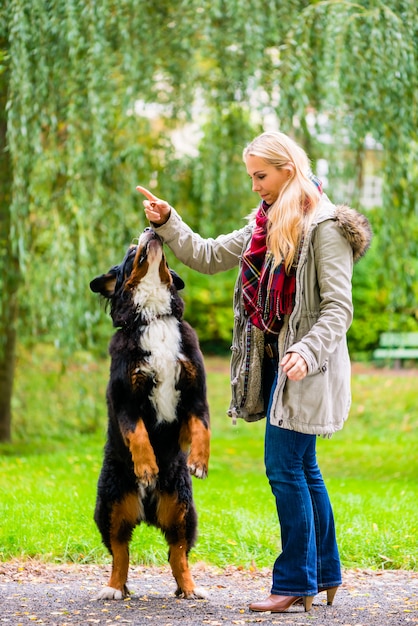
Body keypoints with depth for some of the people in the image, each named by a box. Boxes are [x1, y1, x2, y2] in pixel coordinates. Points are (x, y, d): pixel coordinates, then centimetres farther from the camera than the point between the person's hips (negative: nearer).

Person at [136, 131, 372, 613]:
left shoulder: (323, 227, -12)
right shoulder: (265, 225, 14)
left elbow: (338, 307, -16)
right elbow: (207, 257, 19)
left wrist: (307, 351, -28)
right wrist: (167, 224, 7)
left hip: (305, 367, -8)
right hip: (273, 357, 8)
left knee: (284, 467, -9)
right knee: (303, 470, 12)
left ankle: (295, 582, -2)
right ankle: (324, 575, 21)